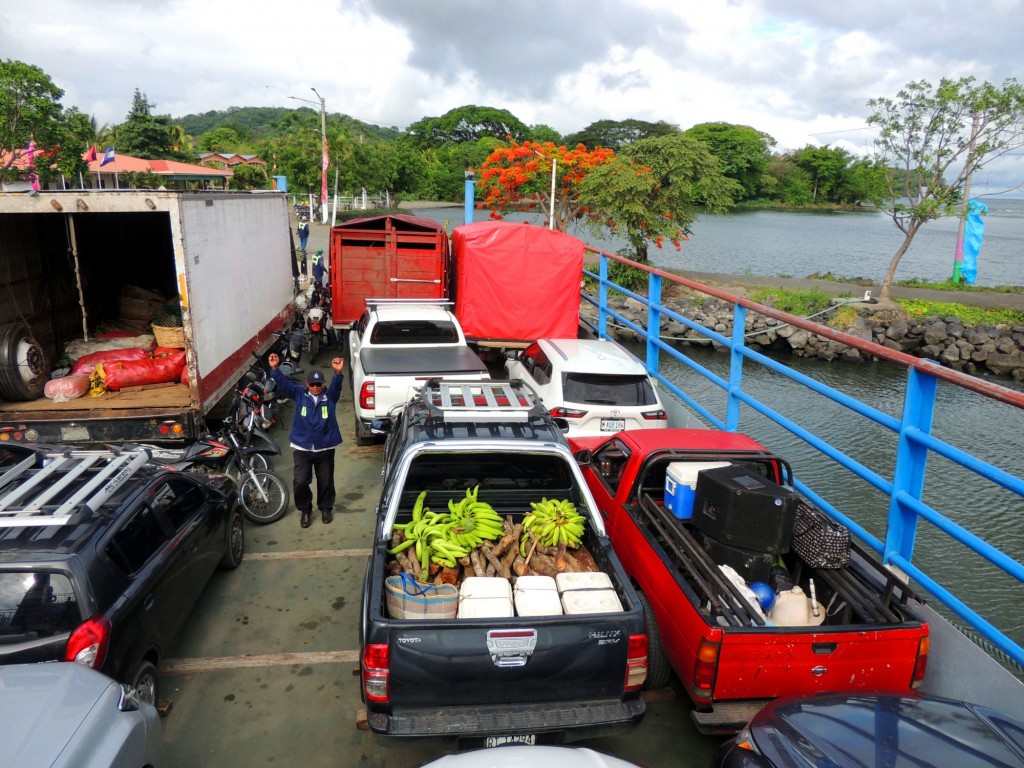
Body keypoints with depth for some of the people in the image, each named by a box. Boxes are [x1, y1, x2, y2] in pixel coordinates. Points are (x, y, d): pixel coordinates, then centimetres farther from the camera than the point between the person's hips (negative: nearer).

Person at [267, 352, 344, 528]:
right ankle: (305, 510, 20)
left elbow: (336, 386, -24)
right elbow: (284, 383, -14)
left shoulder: (330, 396, -4)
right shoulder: (299, 394, -1)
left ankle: (326, 508, 36)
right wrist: (274, 368, -32)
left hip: (325, 448, 0)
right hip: (302, 448, 0)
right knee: (299, 482, -3)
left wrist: (338, 373, -45)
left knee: (325, 481, 13)